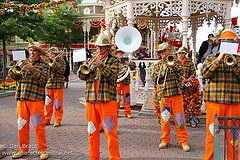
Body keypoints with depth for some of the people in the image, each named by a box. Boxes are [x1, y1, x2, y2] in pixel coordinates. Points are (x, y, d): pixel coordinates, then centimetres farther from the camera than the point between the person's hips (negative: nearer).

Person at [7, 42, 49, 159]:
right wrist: (17, 66, -10)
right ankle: (23, 149, 22)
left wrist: (32, 68, -18)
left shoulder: (43, 65, 4)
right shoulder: (23, 63, 16)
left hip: (36, 99, -4)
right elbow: (11, 75, 8)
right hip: (21, 98, 4)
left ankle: (43, 150, 8)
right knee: (22, 125, 9)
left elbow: (43, 79, -11)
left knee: (39, 126, -2)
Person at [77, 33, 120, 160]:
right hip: (91, 100, 5)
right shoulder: (91, 59, 17)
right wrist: (85, 69, -11)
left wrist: (100, 65, -21)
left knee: (111, 132, -4)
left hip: (107, 101, -4)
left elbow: (112, 76, -12)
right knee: (92, 132, 10)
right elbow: (81, 76, 9)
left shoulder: (113, 60, 4)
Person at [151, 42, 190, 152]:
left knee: (179, 117, -3)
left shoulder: (175, 61, 11)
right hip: (163, 95, 2)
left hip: (176, 93, -2)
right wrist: (163, 70, -7)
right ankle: (165, 140, 18)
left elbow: (181, 72, -6)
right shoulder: (158, 65, 14)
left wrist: (172, 64, -14)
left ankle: (183, 141, 3)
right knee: (164, 118, 6)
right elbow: (154, 78, 1)